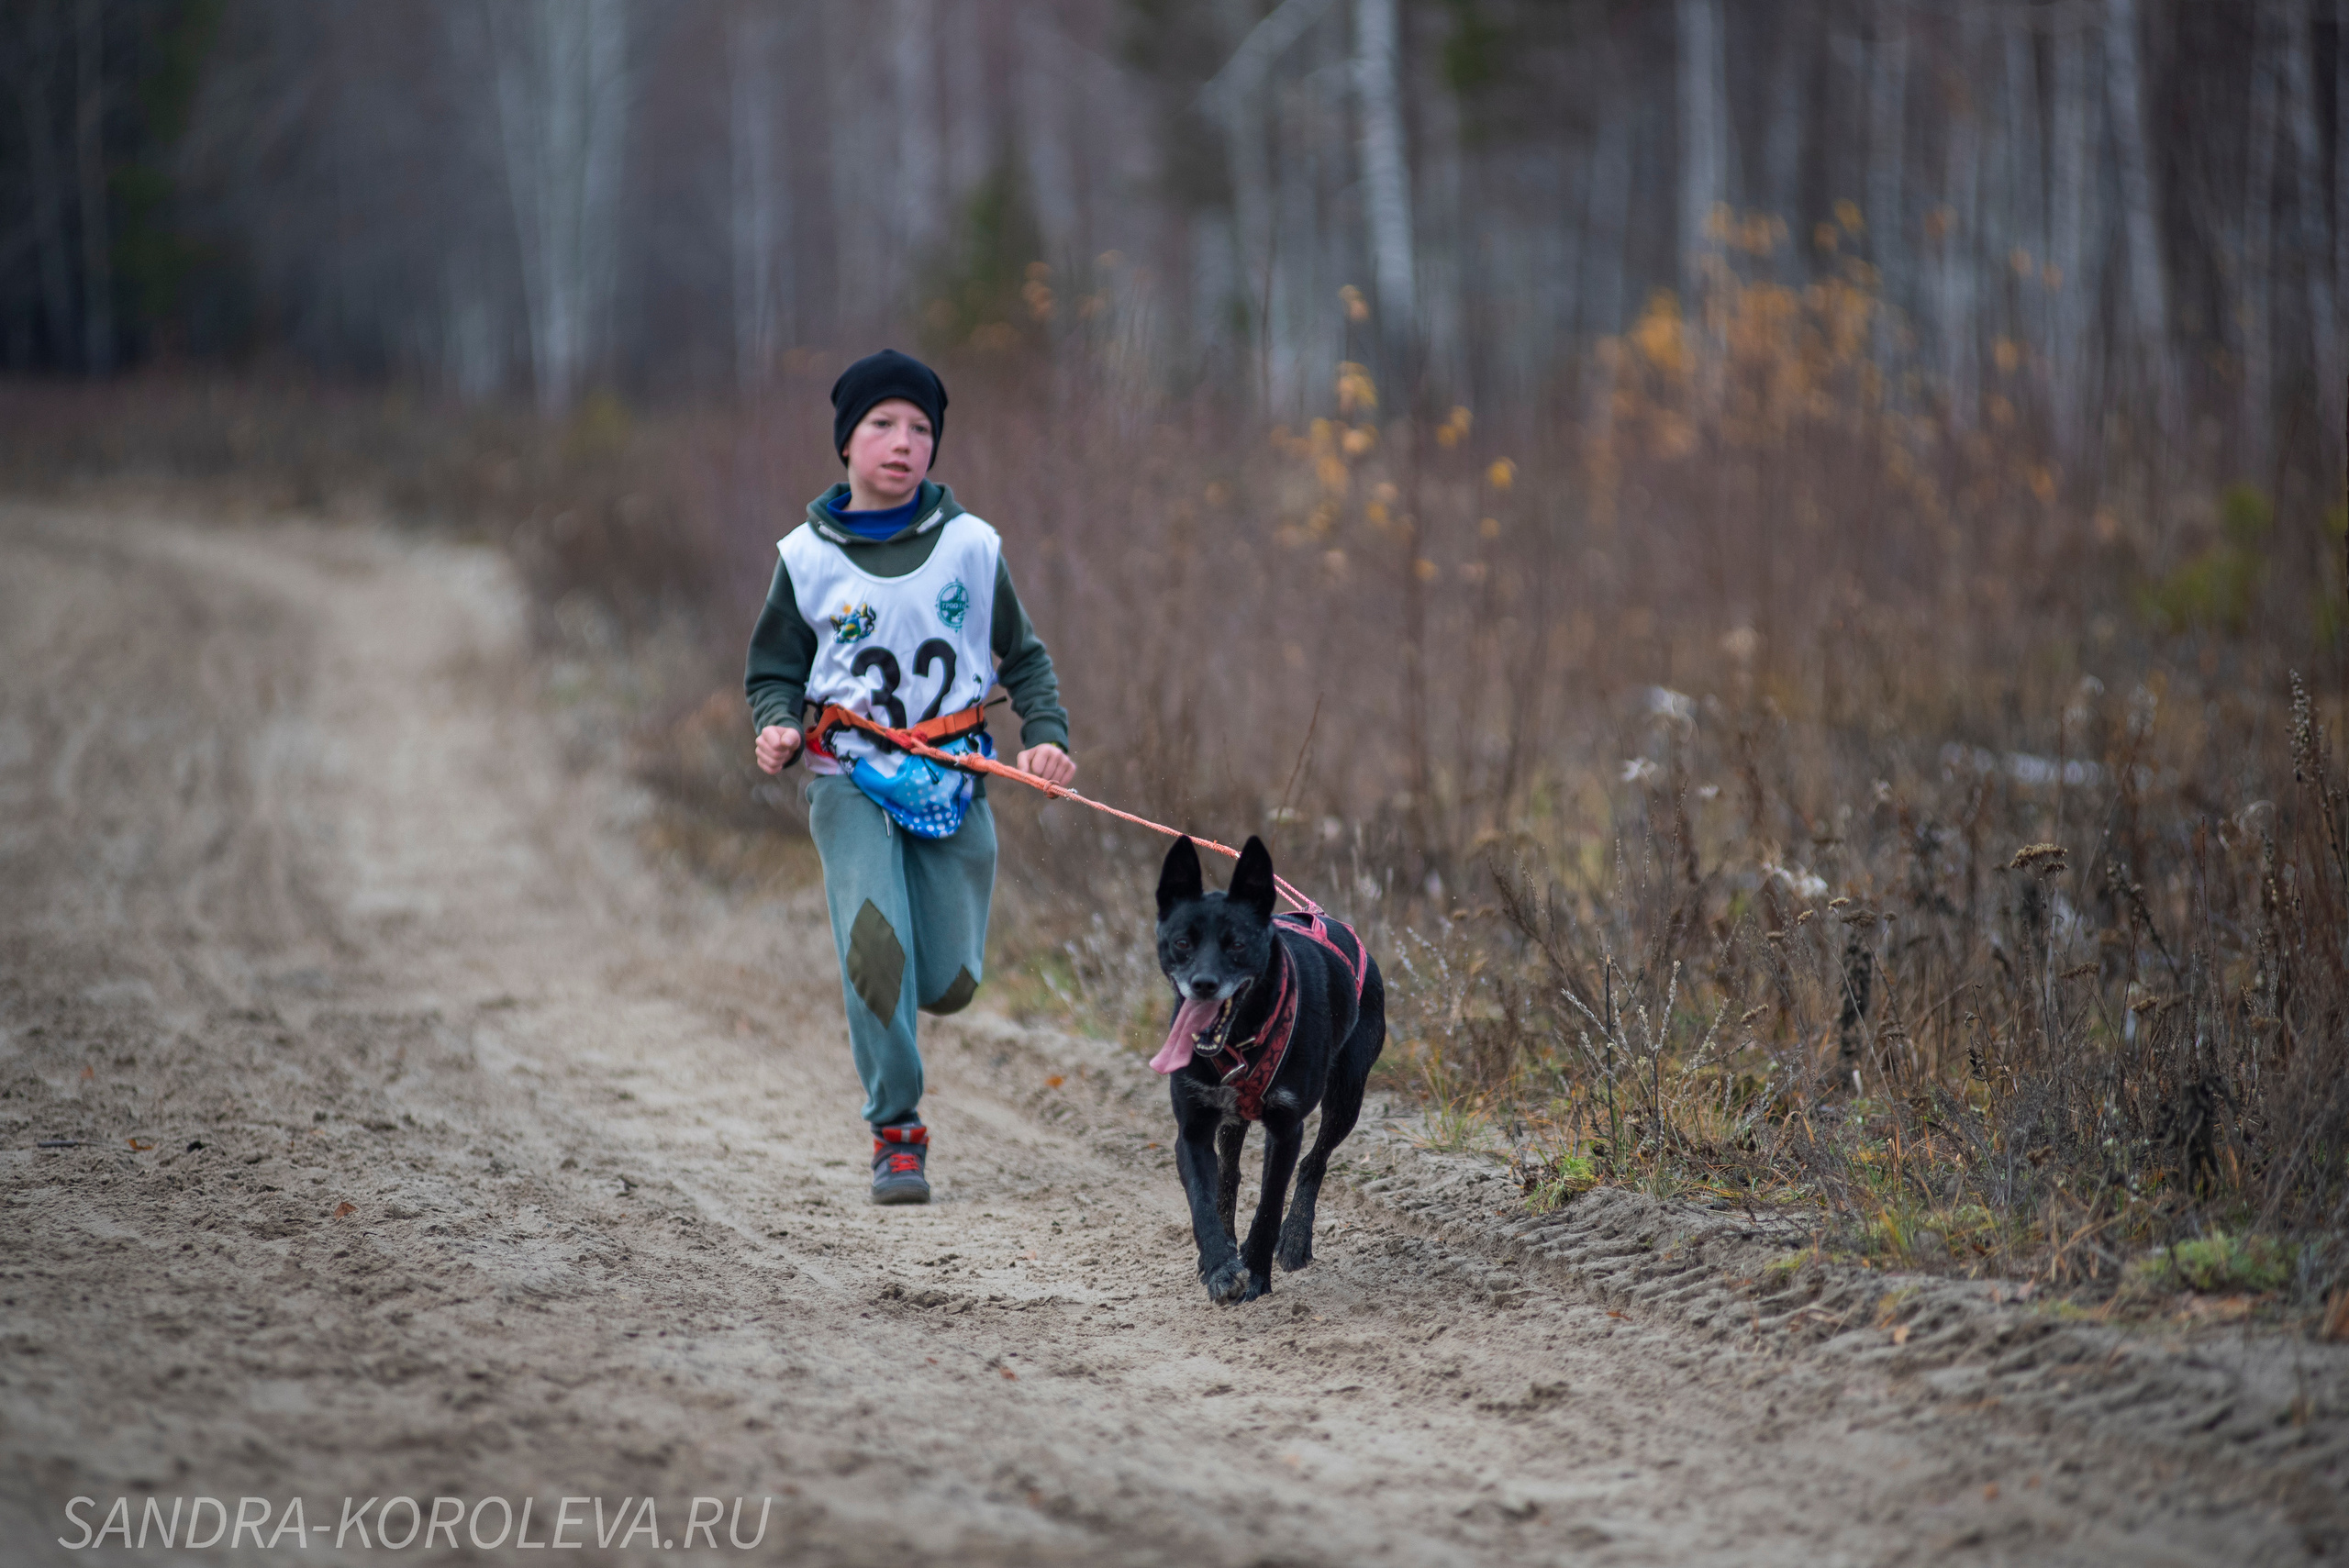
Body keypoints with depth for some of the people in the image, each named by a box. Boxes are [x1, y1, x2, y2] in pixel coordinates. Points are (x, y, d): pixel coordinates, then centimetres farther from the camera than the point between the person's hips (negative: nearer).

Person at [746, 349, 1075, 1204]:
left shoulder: (971, 546, 3)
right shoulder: (809, 556, 1)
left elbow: (1023, 658, 13)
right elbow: (775, 672, 11)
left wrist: (1045, 735, -4)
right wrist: (776, 728, -10)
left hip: (954, 777, 1)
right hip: (851, 774, -1)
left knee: (948, 984, -1)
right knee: (873, 937, -22)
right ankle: (896, 1134, -11)